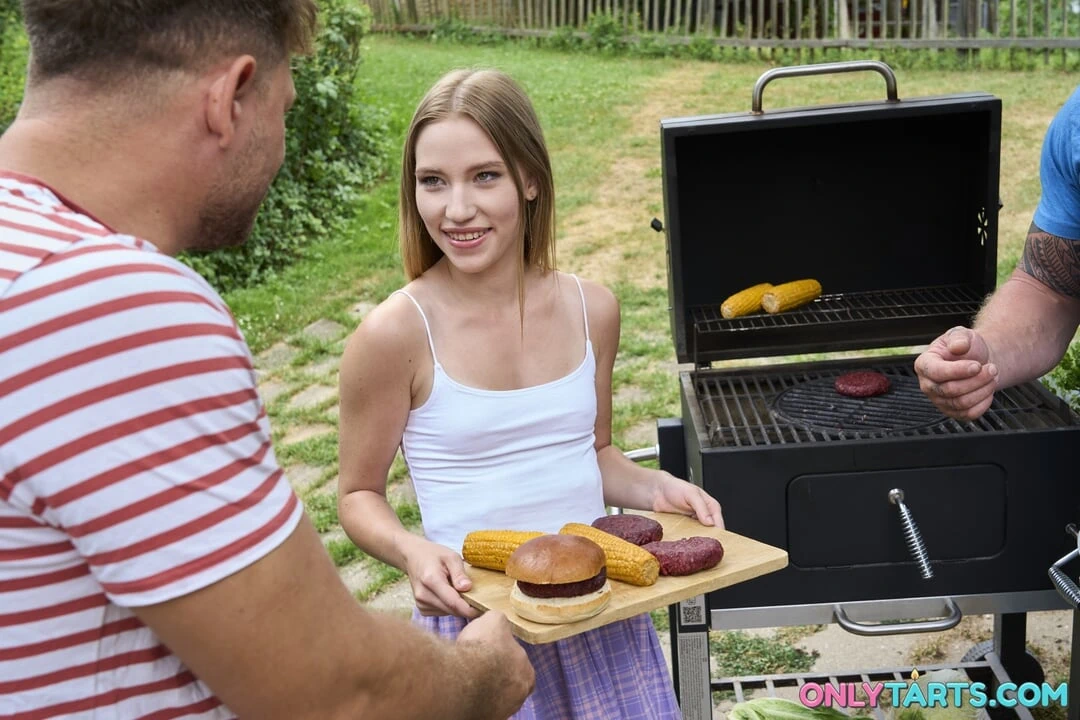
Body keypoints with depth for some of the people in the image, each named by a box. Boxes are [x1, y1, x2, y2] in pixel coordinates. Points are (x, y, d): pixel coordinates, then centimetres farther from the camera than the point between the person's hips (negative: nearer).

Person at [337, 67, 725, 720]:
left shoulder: (592, 310, -3)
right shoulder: (397, 334, -16)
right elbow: (359, 495, -5)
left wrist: (655, 488, -6)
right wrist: (412, 552, -23)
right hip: (478, 623, -4)